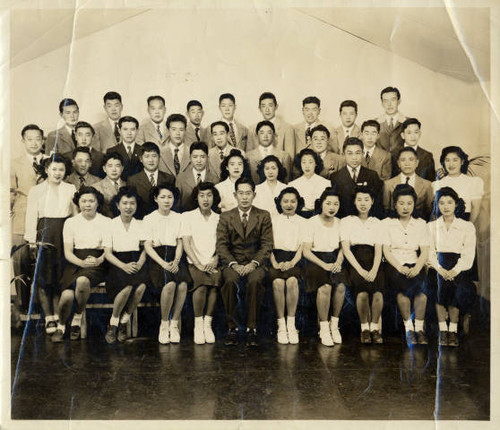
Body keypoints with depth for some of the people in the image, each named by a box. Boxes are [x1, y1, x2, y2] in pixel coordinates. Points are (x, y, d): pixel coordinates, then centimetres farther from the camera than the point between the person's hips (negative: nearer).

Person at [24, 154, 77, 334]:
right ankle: (49, 317, 0)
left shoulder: (71, 189, 14)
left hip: (65, 234, 1)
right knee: (43, 276, -6)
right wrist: (32, 241, -3)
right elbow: (31, 216, 5)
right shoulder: (36, 190, 10)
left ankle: (58, 316, 6)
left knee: (61, 276, -1)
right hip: (44, 234, -1)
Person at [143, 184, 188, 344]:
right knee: (170, 284, -32)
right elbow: (147, 246, -1)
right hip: (156, 257, -2)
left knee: (183, 284, -30)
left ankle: (174, 324, -15)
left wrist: (176, 261, -9)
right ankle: (164, 324, -14)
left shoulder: (179, 218, 16)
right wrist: (163, 263, -15)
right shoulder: (149, 219, 7)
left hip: (175, 258, 2)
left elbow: (180, 243, 11)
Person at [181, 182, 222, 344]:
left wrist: (215, 260, -9)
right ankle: (198, 325, -18)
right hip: (195, 262, -1)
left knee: (216, 281, -31)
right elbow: (186, 244, 1)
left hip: (213, 263, 2)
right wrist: (199, 264, -11)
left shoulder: (219, 219, 17)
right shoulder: (188, 216, 11)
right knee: (202, 283, -32)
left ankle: (208, 324, -18)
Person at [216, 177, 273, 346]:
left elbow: (267, 244, 2)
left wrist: (253, 263, -14)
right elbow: (221, 245, 3)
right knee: (230, 281, -32)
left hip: (255, 263, 0)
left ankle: (252, 329, -23)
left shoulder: (264, 216, 10)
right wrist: (233, 264, -13)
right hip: (232, 262, 1)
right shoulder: (225, 217, 11)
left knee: (255, 281, -34)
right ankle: (232, 328, -19)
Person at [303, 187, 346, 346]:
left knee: (341, 286, -27)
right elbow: (306, 251, -6)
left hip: (334, 260, 3)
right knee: (325, 287, -32)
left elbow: (342, 248, 13)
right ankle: (324, 328, -16)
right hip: (315, 261, -3)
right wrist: (324, 265, -18)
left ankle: (334, 325, -8)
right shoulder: (312, 222, -2)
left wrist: (338, 262, -8)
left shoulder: (339, 223, 10)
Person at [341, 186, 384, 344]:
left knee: (378, 294, -27)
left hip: (372, 262, 2)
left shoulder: (377, 223, 20)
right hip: (354, 262, -2)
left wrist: (374, 270, -11)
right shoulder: (346, 221, 12)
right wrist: (361, 270, -13)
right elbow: (345, 249, 1)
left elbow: (378, 250, 9)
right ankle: (364, 328, -8)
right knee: (362, 293, -30)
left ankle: (375, 327, -5)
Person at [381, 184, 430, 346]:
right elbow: (386, 251, -1)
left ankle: (419, 329, -24)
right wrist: (400, 267, -17)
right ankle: (408, 328, -22)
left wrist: (417, 268, -14)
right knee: (403, 285, -33)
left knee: (420, 284, -31)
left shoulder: (421, 224, 14)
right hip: (394, 266, -1)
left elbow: (425, 252, 6)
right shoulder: (386, 223, 8)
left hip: (415, 265, 2)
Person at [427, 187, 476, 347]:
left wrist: (455, 270, -16)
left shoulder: (467, 226, 11)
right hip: (438, 266, 0)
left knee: (455, 285, -29)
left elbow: (468, 254, 0)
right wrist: (440, 269, -14)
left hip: (459, 267, 0)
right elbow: (429, 252, 5)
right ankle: (443, 330, -25)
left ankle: (452, 330, -21)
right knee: (441, 282, -29)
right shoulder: (431, 226, 15)